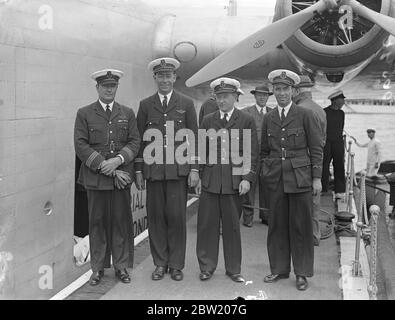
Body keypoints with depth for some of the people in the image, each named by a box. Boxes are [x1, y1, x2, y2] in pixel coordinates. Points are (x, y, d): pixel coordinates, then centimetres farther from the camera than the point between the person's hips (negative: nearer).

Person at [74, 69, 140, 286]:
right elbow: (80, 145, -3)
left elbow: (135, 142, 5)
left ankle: (122, 266, 15)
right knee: (97, 222, 4)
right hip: (95, 177, -1)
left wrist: (118, 160, -13)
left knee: (122, 221, 3)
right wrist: (104, 166, -11)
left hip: (121, 176, 1)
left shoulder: (127, 114, 13)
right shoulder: (84, 114, 6)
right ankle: (98, 268, 14)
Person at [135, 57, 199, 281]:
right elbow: (140, 139, 9)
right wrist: (138, 170, 4)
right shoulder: (146, 105, 9)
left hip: (178, 169, -1)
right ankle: (160, 263, 17)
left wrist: (195, 169, -2)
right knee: (156, 217, 4)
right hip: (153, 169, 1)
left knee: (177, 217, 0)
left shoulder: (186, 104, 7)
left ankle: (176, 265, 12)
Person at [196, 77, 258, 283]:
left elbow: (252, 153, 1)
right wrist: (198, 176, 7)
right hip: (210, 180, 2)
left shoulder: (247, 121, 4)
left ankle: (233, 269, 18)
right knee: (207, 225, 3)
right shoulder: (208, 121, 11)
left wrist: (247, 178, -8)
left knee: (232, 226, 6)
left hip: (234, 181, -2)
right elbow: (201, 151, 13)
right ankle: (207, 267, 17)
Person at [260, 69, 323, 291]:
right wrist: (264, 171, 10)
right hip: (276, 179, 4)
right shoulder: (269, 119, 10)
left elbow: (316, 149, -2)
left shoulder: (305, 115, -1)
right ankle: (279, 269, 21)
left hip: (300, 178, -3)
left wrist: (317, 177, -6)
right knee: (277, 225, 8)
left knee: (301, 226, 2)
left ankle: (302, 273, 14)